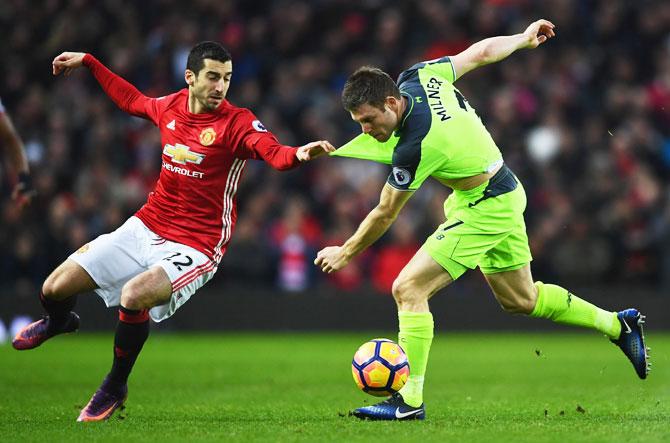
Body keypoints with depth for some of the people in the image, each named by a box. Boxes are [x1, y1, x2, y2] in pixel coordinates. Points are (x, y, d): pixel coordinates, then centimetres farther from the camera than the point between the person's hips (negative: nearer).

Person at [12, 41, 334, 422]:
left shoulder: (238, 123, -14)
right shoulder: (170, 107, 2)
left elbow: (275, 153, -33)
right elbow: (132, 100, 25)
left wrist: (299, 154, -56)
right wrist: (87, 62, 32)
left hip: (195, 248, -6)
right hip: (145, 229, 6)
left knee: (133, 296, -33)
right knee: (55, 289, 1)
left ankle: (114, 389, -6)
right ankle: (59, 322, 43)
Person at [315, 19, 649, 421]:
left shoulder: (414, 147, -32)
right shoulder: (418, 77, -12)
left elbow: (384, 216, -19)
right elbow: (483, 52, 2)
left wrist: (345, 254, -4)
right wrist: (525, 38, 21)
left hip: (487, 209, -10)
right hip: (505, 195, 10)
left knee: (408, 288, -13)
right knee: (520, 299, 24)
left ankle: (410, 401, -11)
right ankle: (617, 325, 36)